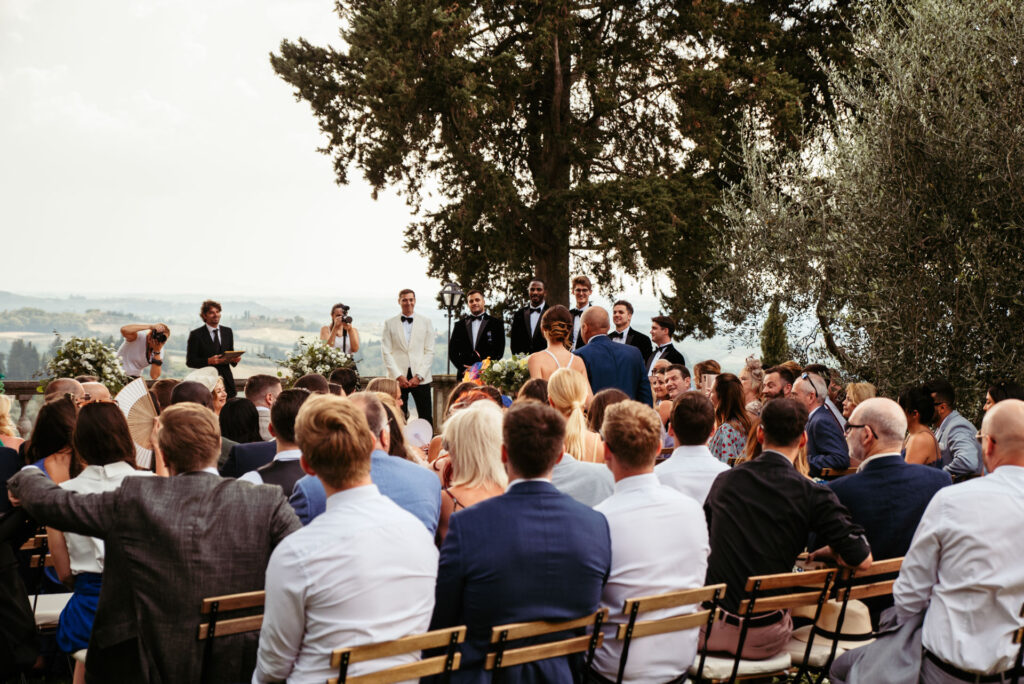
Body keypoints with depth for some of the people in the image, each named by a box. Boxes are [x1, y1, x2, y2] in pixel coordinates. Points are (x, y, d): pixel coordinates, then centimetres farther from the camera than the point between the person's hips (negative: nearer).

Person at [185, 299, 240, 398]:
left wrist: (234, 359, -4)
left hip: (227, 381, 4)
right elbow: (190, 361, -4)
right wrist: (208, 361, -19)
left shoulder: (228, 331, 13)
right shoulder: (196, 334, -1)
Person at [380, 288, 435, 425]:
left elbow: (429, 352, 5)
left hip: (421, 379, 0)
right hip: (398, 379, 0)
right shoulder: (389, 323, 9)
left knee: (426, 418, -3)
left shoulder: (426, 322, 10)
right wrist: (398, 376, -7)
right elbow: (386, 352, 4)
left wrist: (419, 376, -6)